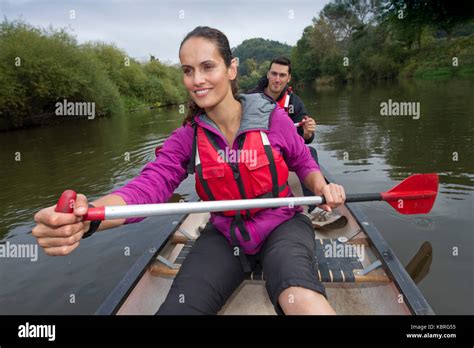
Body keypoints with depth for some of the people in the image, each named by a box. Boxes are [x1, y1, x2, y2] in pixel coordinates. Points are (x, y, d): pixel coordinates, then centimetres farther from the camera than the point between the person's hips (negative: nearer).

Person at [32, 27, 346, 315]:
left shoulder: (273, 117, -10)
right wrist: (87, 217, -39)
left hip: (282, 225, -2)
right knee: (176, 307, -14)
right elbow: (148, 185, -20)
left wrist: (321, 187, -17)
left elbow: (303, 163, 6)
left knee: (300, 297, -35)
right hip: (224, 235, 3)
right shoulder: (186, 139, -4)